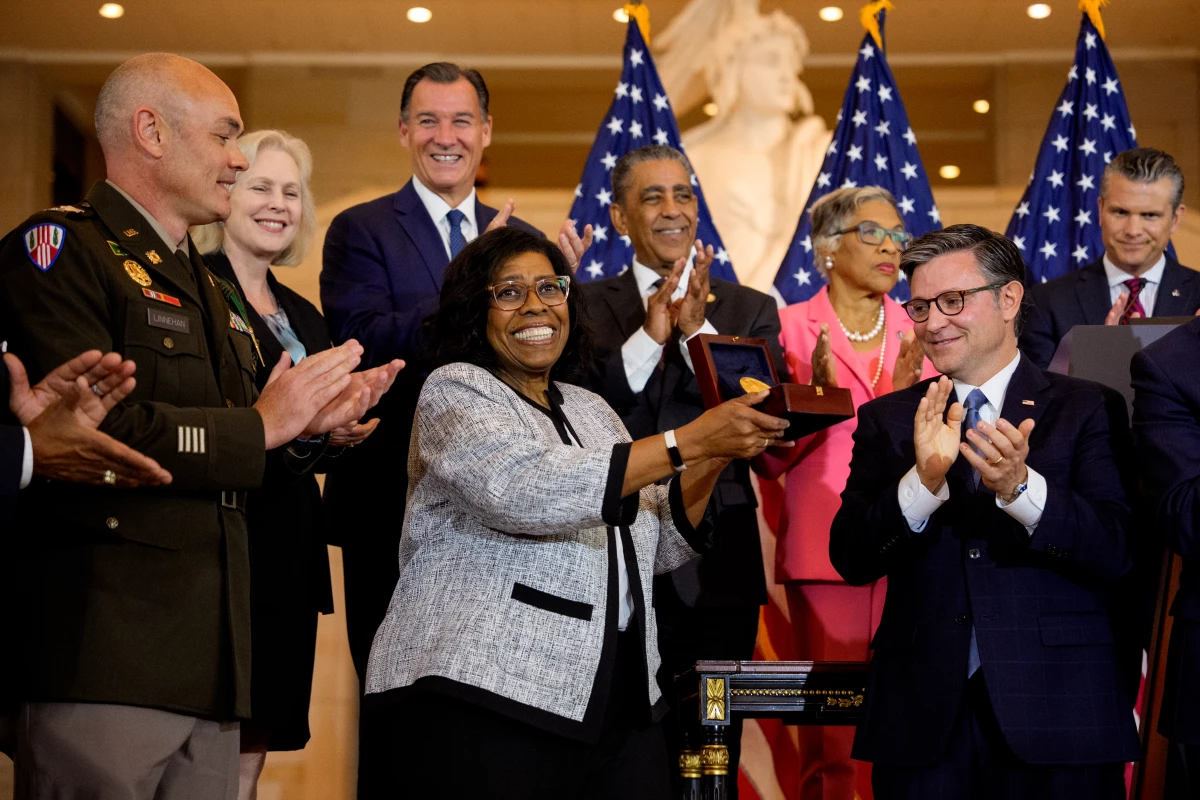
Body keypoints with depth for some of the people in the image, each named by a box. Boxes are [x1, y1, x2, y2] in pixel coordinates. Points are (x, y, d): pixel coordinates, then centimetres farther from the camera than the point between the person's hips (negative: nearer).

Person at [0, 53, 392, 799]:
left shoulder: (209, 288, 24)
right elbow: (92, 429, -20)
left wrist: (306, 424, 7)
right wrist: (259, 426, -10)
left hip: (208, 654, 8)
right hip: (104, 652, -8)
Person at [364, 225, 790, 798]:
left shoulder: (590, 409, 19)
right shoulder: (455, 390, -1)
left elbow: (660, 544, 17)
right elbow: (523, 492, -20)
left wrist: (715, 459, 0)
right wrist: (688, 441, -20)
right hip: (485, 691, -6)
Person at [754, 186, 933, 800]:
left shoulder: (916, 333, 12)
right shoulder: (792, 327, 3)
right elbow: (768, 460, 0)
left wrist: (909, 398, -9)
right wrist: (820, 397, -16)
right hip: (825, 547, -3)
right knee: (829, 737, -3)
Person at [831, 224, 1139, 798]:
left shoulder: (1087, 411, 2)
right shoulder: (886, 420, 8)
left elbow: (1115, 552, -8)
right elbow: (849, 560, -2)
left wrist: (1019, 486, -24)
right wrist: (923, 481, -18)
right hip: (922, 716, 2)